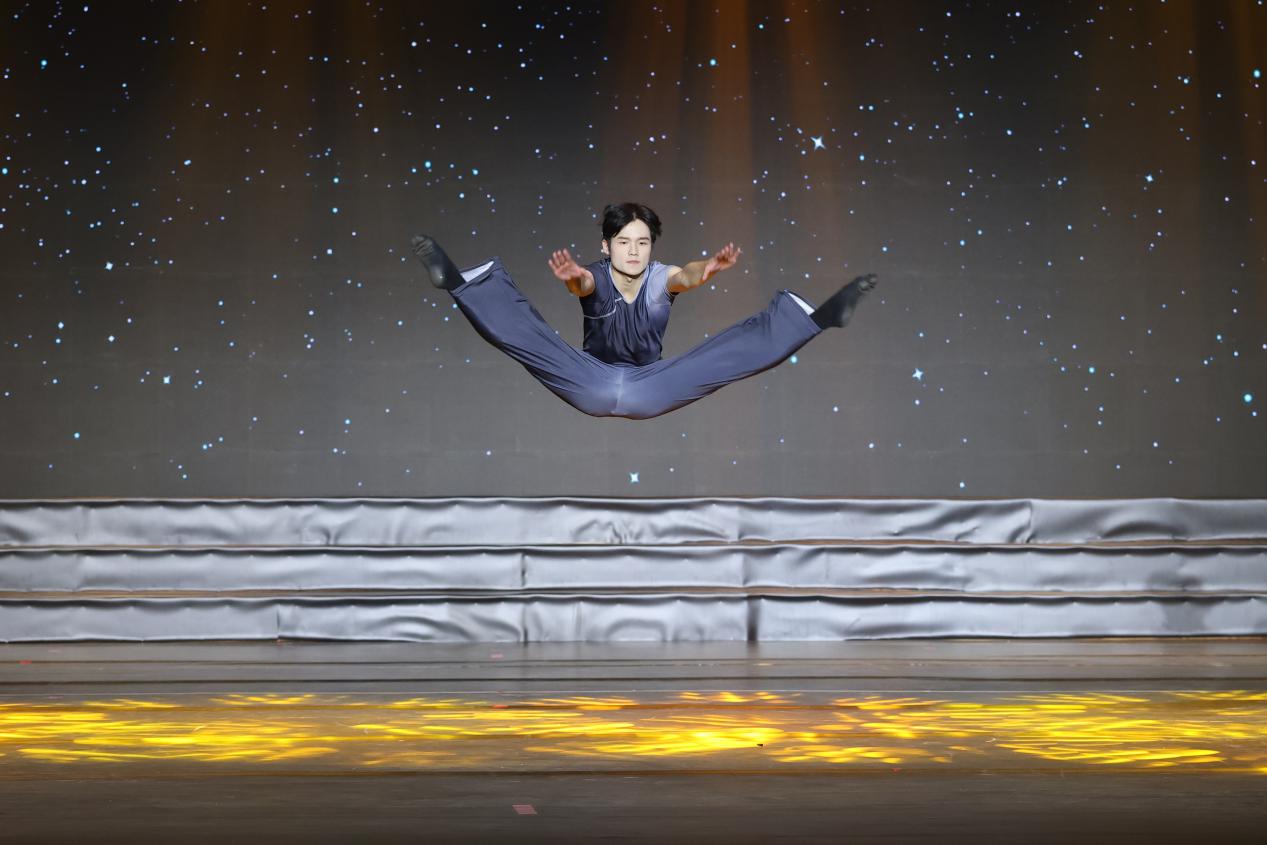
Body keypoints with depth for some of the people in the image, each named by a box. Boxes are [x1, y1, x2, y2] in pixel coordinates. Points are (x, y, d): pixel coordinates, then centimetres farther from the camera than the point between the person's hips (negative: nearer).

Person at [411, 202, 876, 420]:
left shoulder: (660, 278, -6)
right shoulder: (594, 277, -8)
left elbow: (686, 275, -32)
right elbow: (581, 283, -36)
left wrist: (708, 269, -57)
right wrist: (571, 278, -62)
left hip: (647, 389, 1)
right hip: (591, 384, 0)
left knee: (740, 344, -16)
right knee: (519, 329, -24)